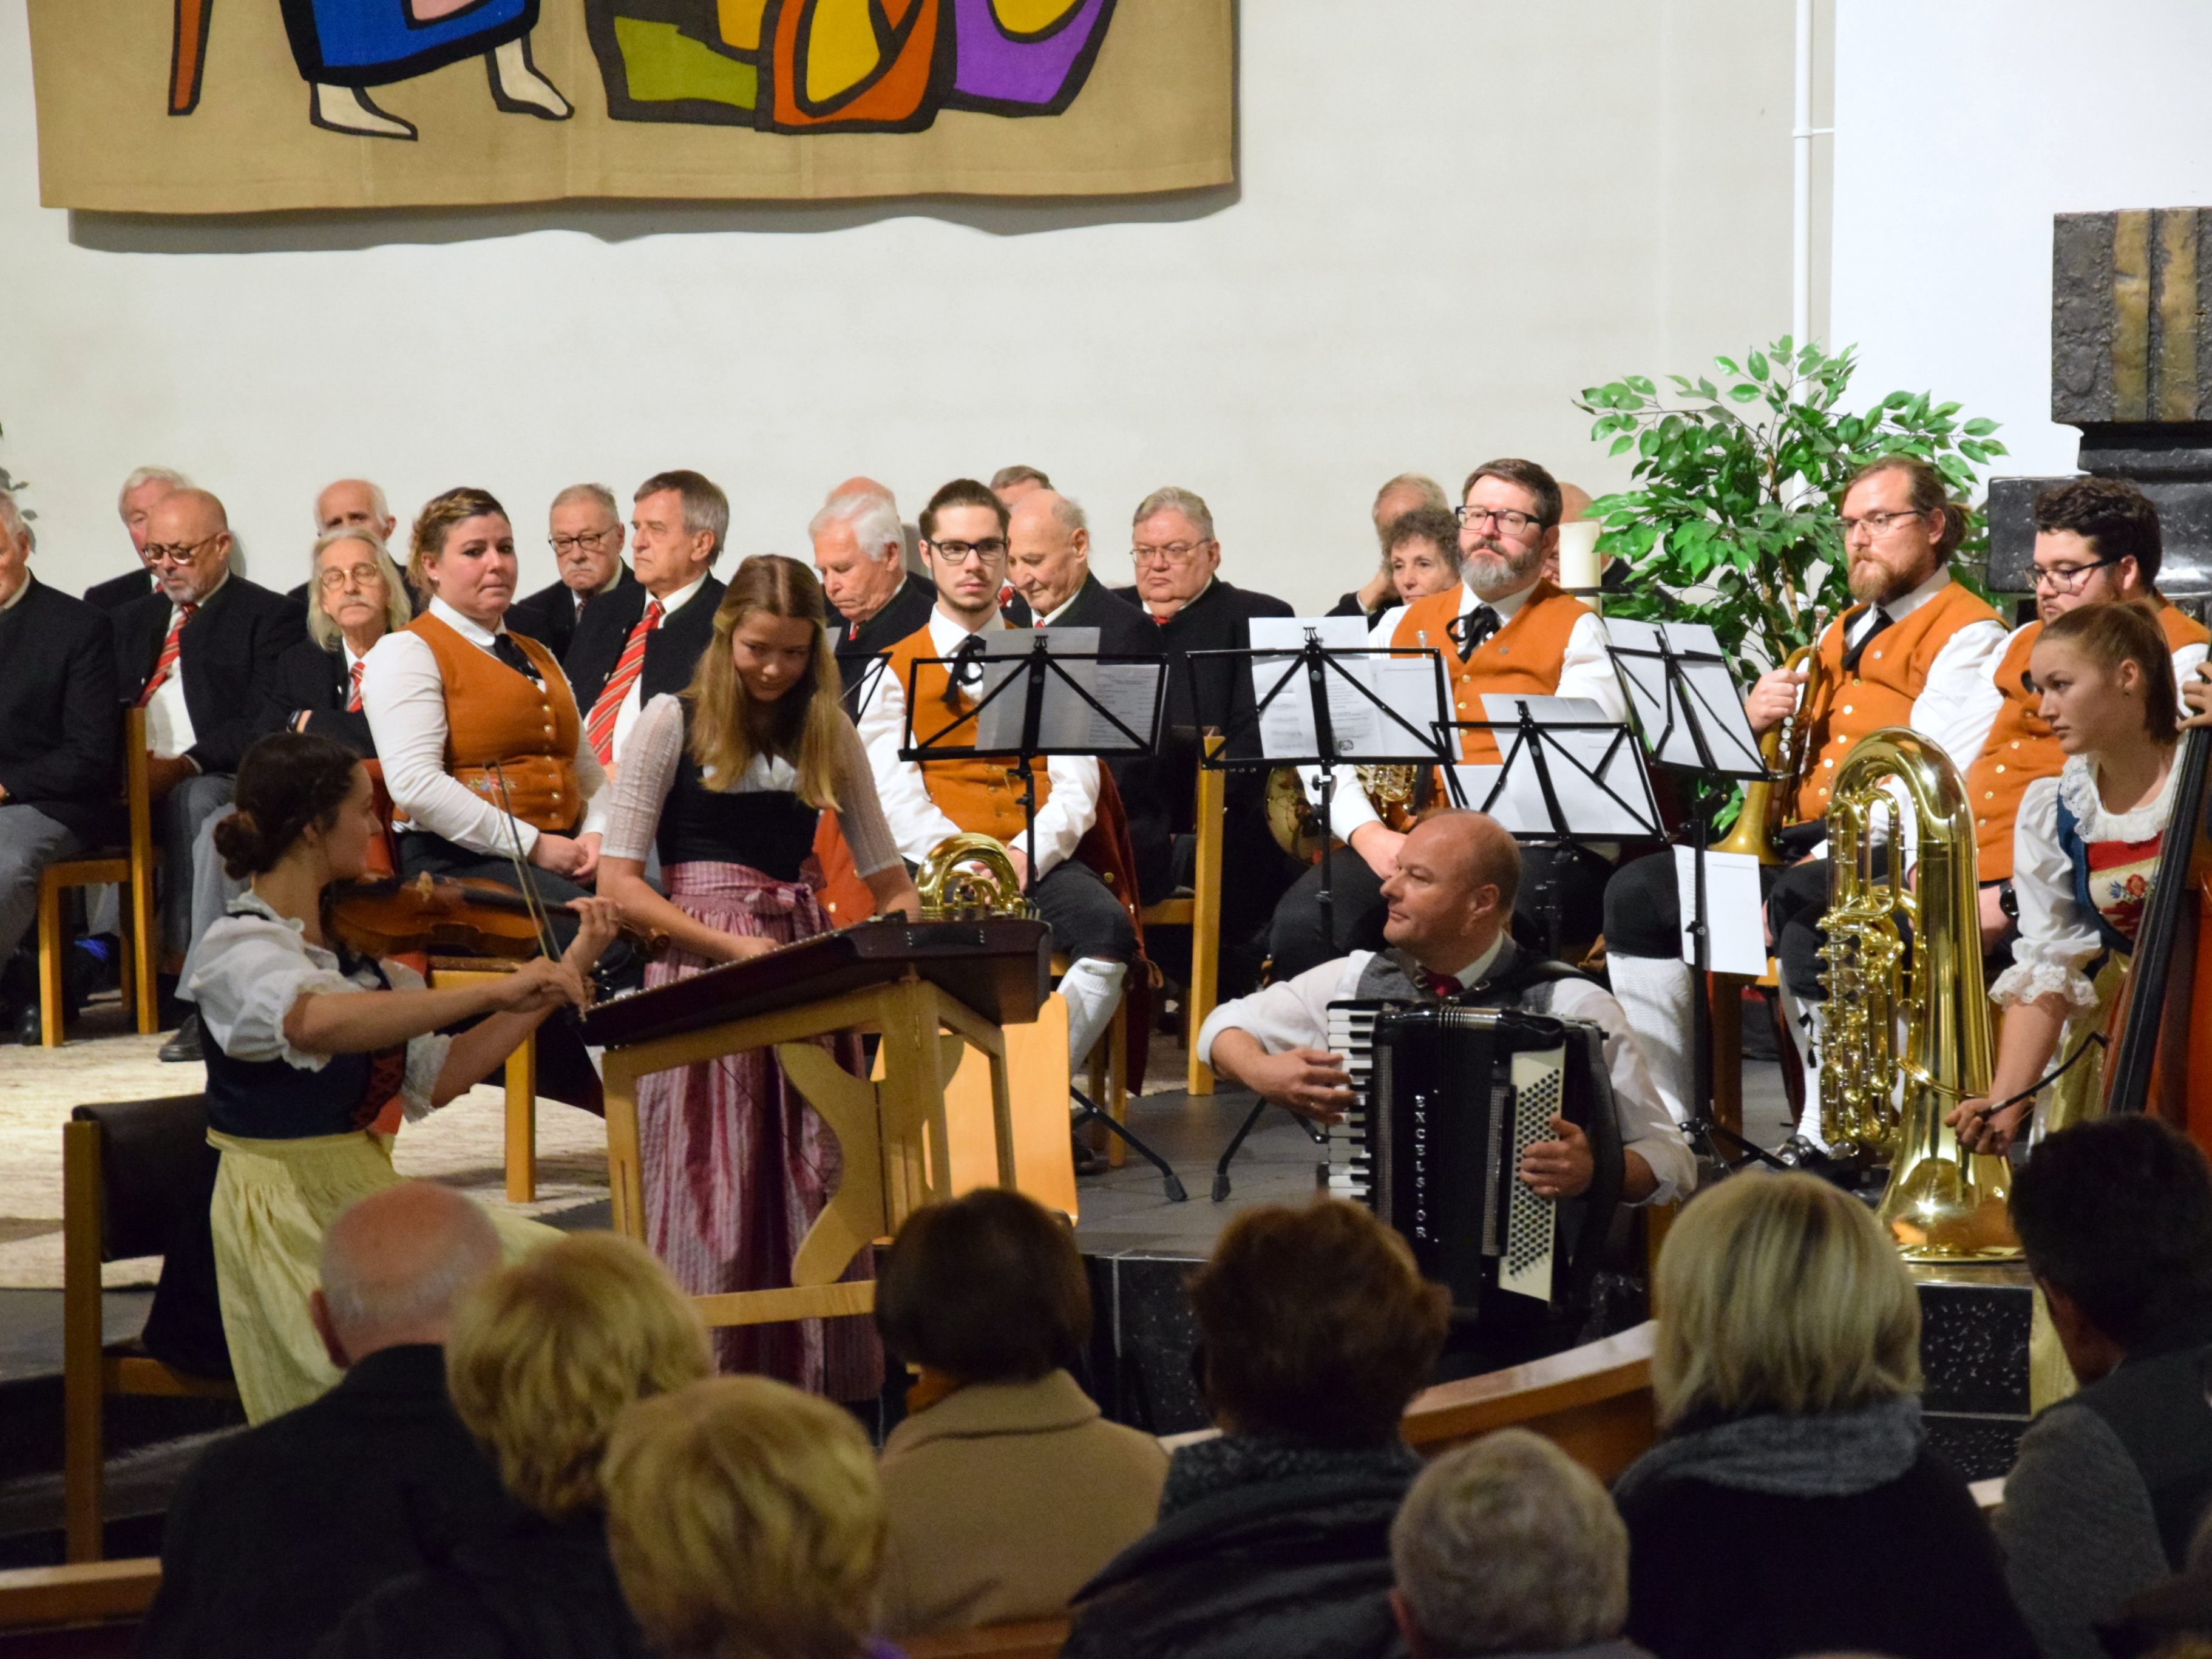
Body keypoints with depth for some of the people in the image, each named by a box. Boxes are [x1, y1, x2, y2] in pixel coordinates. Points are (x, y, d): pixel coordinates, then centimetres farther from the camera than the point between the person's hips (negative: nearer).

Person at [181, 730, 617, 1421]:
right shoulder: (239, 950, -15)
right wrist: (494, 992, -40)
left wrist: (567, 972, 6)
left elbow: (438, 1075, 8)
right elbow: (315, 1022, -38)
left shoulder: (354, 944, 9)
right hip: (289, 1227, -8)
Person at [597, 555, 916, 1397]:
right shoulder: (673, 721, 0)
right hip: (698, 969, -4)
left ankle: (814, 1384, 3)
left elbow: (886, 876, 17)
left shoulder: (829, 733, 12)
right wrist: (736, 947, -14)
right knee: (713, 1188, -7)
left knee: (813, 1183, -1)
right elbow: (616, 878, -6)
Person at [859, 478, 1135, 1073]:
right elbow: (896, 797, 0)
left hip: (1037, 861, 2)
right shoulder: (894, 672, 13)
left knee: (1107, 928, -31)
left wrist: (1026, 855, -11)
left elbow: (1076, 785, 9)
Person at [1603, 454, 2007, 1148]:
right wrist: (1756, 719, 0)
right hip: (1799, 840, 8)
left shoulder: (1967, 636, -2)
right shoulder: (1844, 633, 26)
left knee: (1804, 909, -38)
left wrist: (1817, 863, -21)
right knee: (1638, 893, -7)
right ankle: (1666, 1122, -6)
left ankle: (1828, 1138, -28)